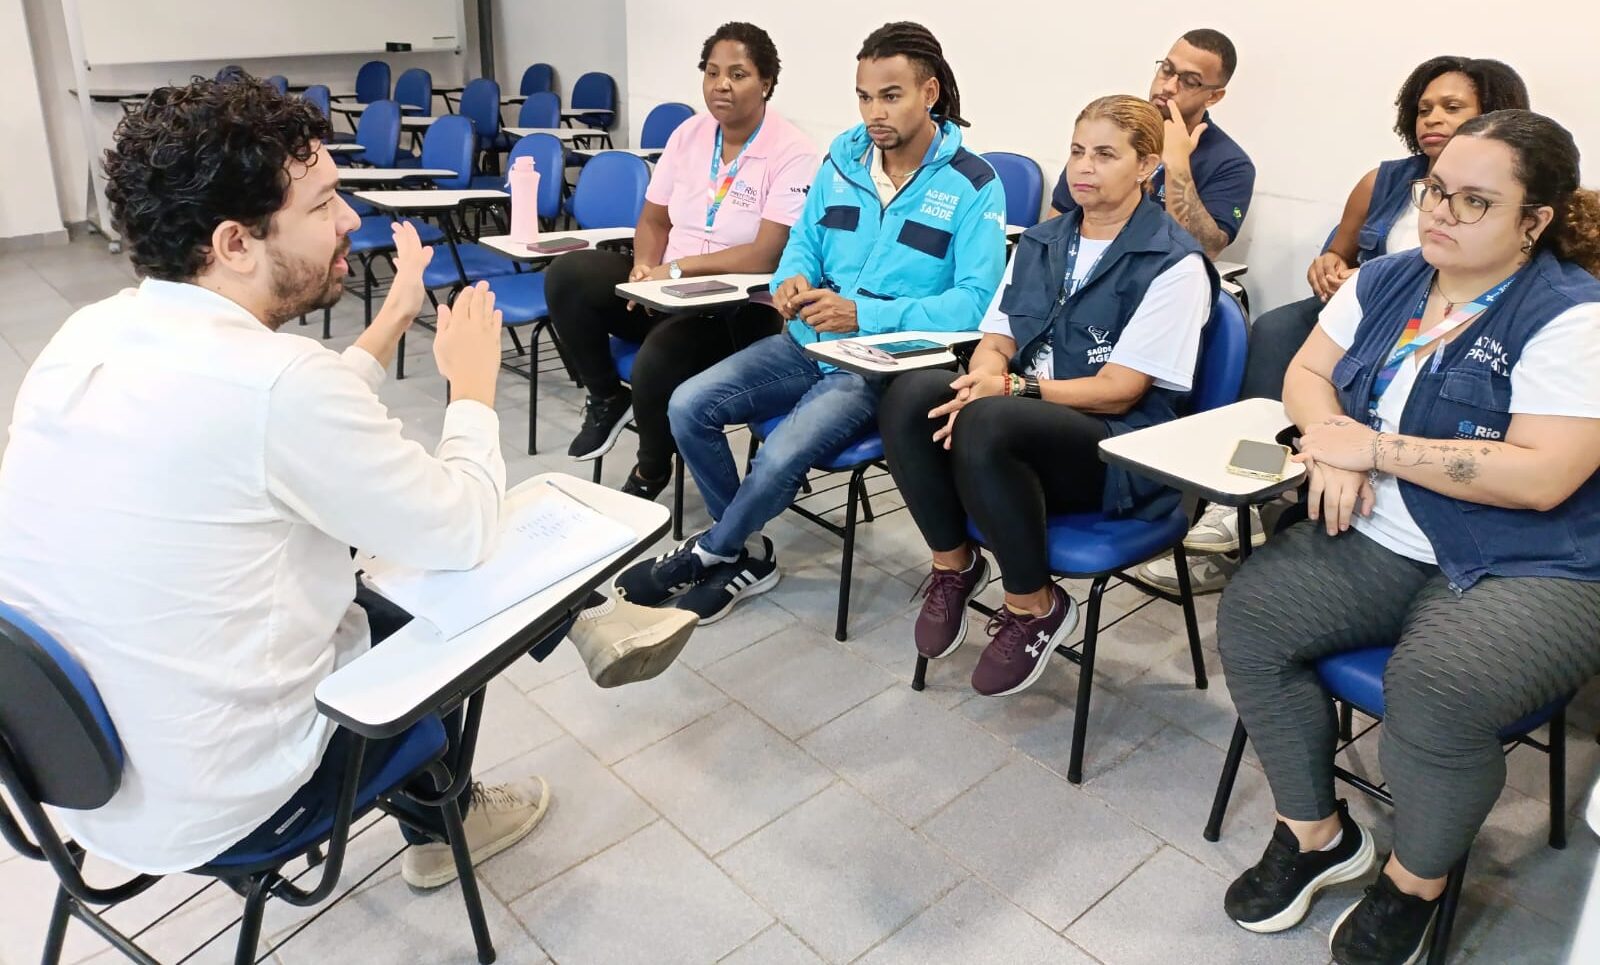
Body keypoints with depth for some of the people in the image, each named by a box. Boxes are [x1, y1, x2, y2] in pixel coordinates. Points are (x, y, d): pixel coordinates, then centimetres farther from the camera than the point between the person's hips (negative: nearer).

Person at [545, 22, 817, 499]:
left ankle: (651, 473, -3)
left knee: (659, 359, -34)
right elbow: (654, 219, 12)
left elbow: (766, 256, -21)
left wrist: (675, 269, -19)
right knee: (567, 276, -14)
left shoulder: (791, 153, -13)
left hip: (740, 307, -6)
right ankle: (607, 399, 5)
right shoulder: (689, 133, 6)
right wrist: (645, 267, -10)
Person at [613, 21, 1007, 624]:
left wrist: (863, 315, -26)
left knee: (781, 457, -28)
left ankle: (706, 554, 5)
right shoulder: (843, 159, 7)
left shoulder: (973, 186, -8)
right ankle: (745, 555, 6)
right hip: (809, 341, 6)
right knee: (688, 406, -12)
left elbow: (975, 301, -16)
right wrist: (791, 281, -11)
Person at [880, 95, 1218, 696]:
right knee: (911, 394, -24)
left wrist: (1011, 388, -21)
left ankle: (1034, 607, -13)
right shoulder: (1040, 243, 15)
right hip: (1027, 423, 6)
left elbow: (1118, 391, -13)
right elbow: (995, 343, 10)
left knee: (986, 425, -36)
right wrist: (982, 381, -15)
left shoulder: (1175, 264, -7)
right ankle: (953, 565, -5)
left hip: (1122, 448, -5)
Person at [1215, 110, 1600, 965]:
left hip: (1530, 570, -6)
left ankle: (1415, 883, 1)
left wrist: (1375, 449, -19)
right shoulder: (1386, 281, 7)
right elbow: (1307, 373, 10)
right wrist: (1332, 443, -13)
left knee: (1433, 692, -32)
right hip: (1381, 542, 6)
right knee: (1247, 616, -15)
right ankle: (1316, 834, 5)